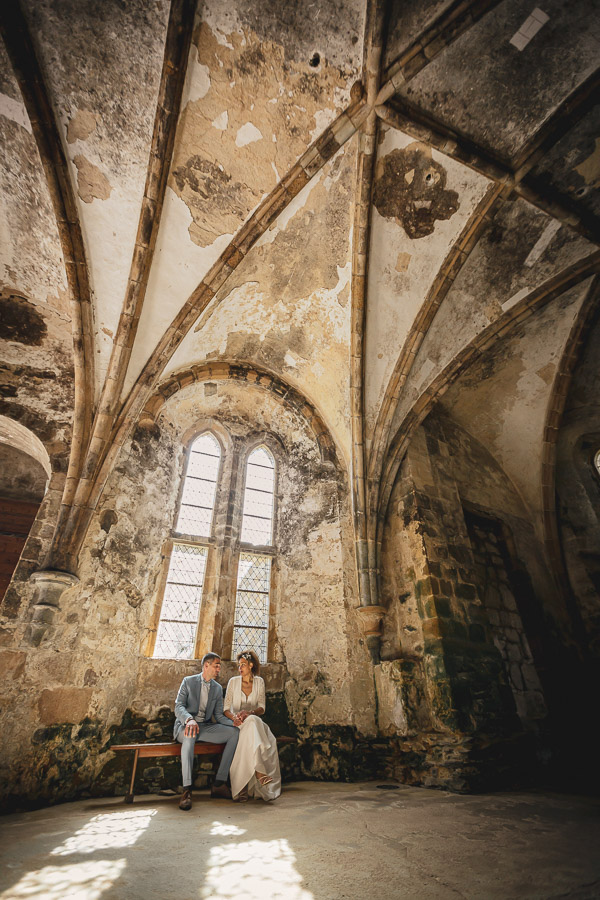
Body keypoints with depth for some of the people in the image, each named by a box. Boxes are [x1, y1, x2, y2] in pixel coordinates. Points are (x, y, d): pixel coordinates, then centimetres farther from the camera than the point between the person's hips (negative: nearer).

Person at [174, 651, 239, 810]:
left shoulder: (218, 688, 13)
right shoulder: (188, 681, 1)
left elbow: (219, 715, 10)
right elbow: (179, 707, -11)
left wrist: (235, 722, -11)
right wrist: (189, 719, -33)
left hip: (205, 727, 4)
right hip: (185, 725, -4)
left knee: (234, 733, -19)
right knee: (190, 734, -40)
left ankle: (219, 784, -19)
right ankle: (187, 789, -37)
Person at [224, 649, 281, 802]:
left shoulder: (259, 682, 5)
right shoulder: (233, 681, 2)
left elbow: (261, 709, 1)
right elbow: (226, 708, -2)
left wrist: (249, 712, -20)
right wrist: (234, 717, -24)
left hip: (254, 722, 2)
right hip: (237, 724, -2)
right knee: (253, 722, -36)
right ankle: (259, 771, -43)